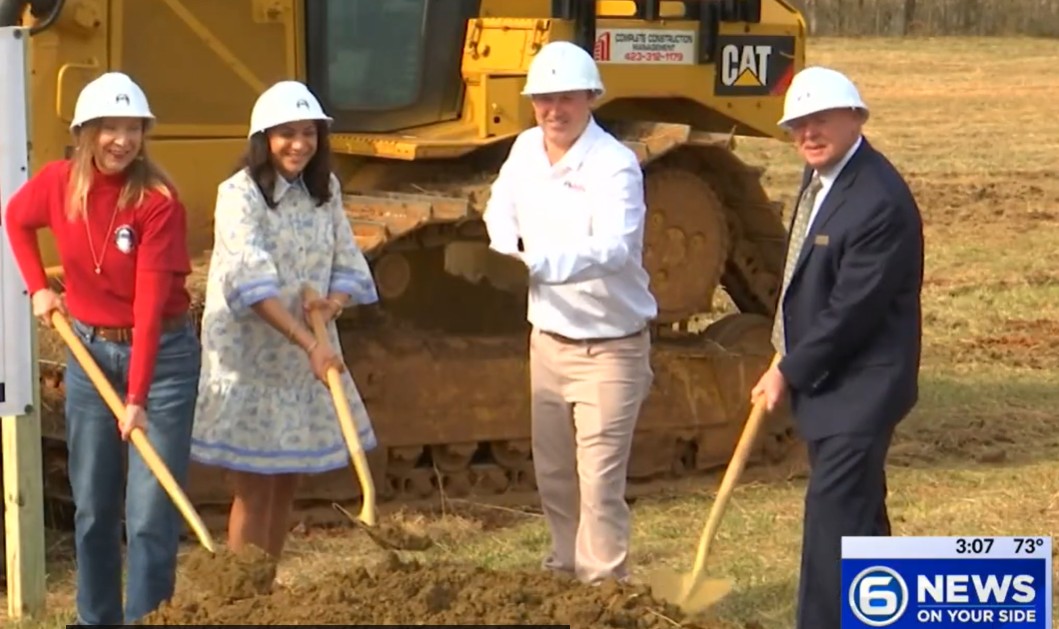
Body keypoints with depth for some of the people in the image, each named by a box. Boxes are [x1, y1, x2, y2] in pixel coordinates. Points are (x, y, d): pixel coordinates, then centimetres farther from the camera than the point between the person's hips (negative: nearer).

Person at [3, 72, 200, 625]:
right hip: (88, 351, 4)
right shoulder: (57, 182, -6)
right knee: (93, 506, 12)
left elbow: (150, 303, -24)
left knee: (150, 512, -5)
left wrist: (137, 397, -28)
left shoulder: (158, 200, -19)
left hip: (161, 355, -4)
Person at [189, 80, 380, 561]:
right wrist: (309, 343, -31)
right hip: (249, 358, -6)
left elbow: (347, 265, 8)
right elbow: (251, 284, -23)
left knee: (286, 486, 12)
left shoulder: (325, 191, 7)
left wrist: (334, 303, -15)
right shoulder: (239, 195, -14)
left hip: (308, 358, 6)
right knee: (254, 490, -2)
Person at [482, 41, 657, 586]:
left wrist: (537, 262, -50)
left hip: (609, 346, -7)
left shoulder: (614, 165, -21)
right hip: (548, 336, 7)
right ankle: (567, 567, 36)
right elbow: (501, 212, 19)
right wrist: (511, 247, -4)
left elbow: (611, 249, -35)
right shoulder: (526, 149, 1)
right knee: (552, 473, 18)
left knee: (599, 480, -11)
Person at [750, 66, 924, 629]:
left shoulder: (880, 202, -24)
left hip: (859, 387, -10)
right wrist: (789, 359, 13)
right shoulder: (822, 177, 7)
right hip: (825, 377, 10)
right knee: (856, 509, 20)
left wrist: (789, 372, -13)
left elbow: (851, 310, -22)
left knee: (834, 510, -10)